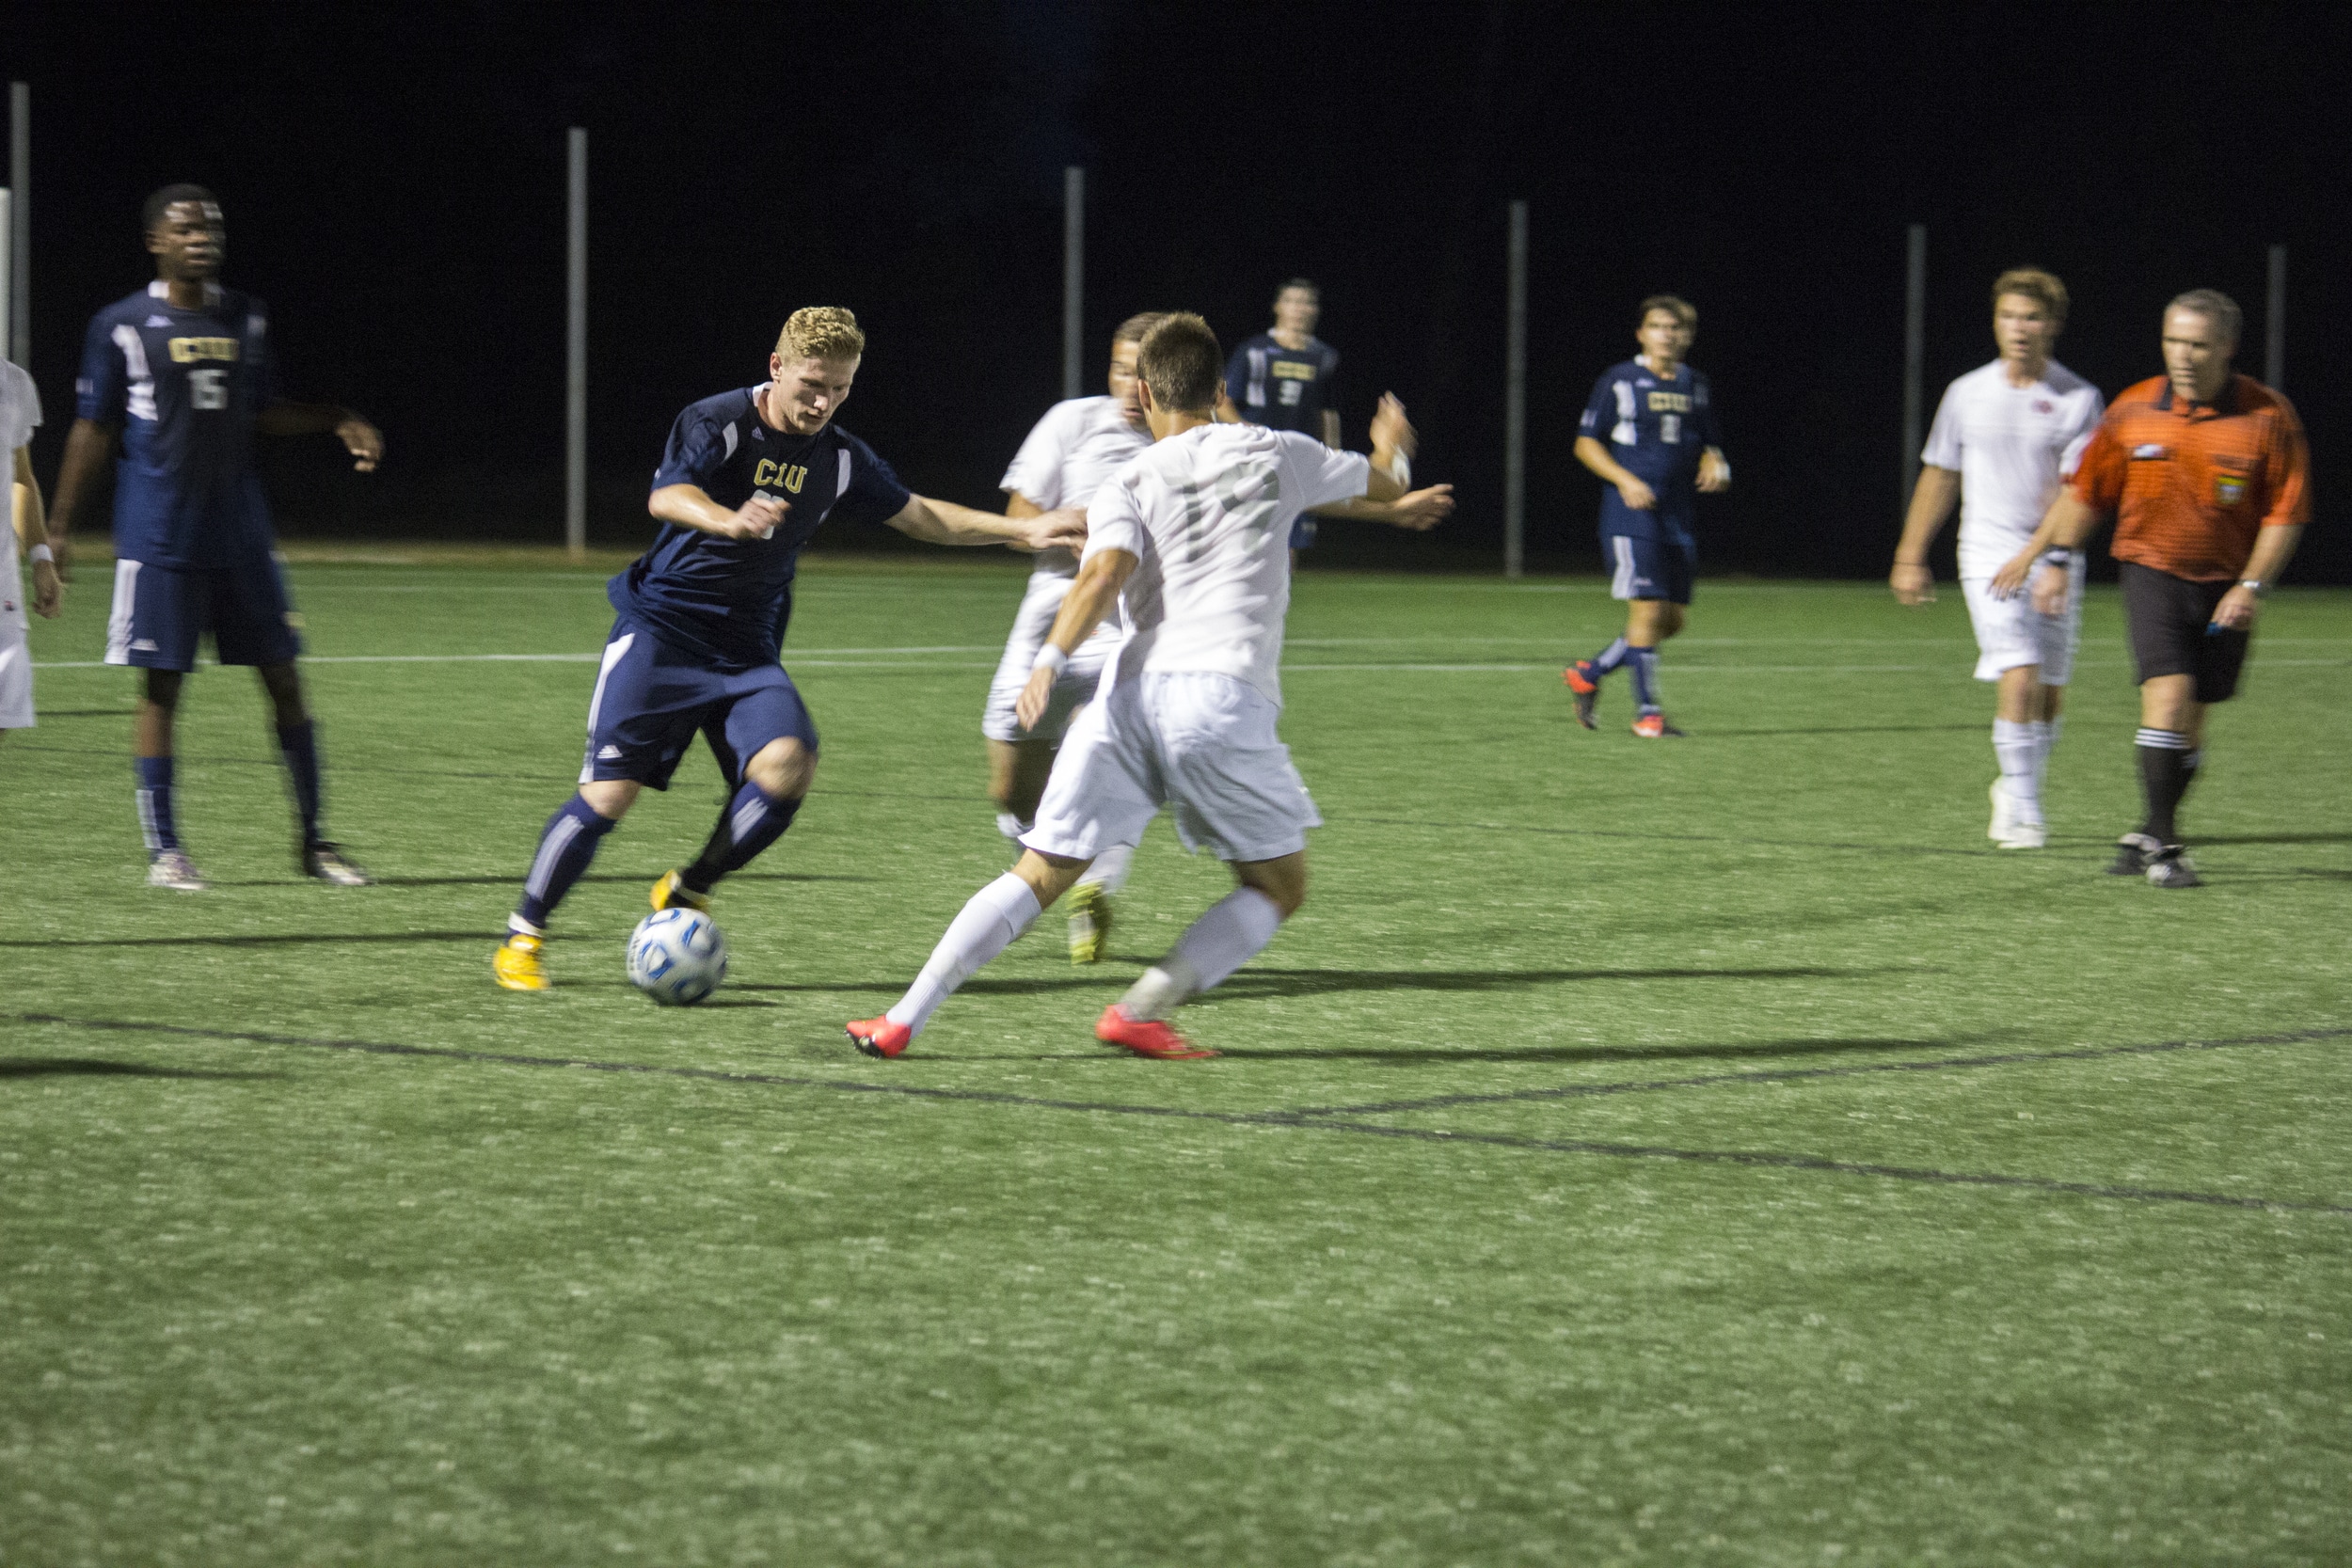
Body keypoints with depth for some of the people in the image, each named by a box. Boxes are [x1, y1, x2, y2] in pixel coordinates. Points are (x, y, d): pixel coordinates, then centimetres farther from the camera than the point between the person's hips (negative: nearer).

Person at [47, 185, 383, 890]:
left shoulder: (246, 319, 9)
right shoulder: (121, 327, -4)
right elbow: (93, 433, 0)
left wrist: (337, 422, 6)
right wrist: (55, 534, -4)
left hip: (240, 533, 4)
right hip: (159, 538, -4)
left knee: (283, 678, 4)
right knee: (161, 688, -2)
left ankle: (312, 838, 13)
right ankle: (163, 850, 7)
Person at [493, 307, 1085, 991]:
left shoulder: (840, 459, 4)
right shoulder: (718, 423, -13)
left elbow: (921, 516, 19)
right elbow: (666, 496, -32)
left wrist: (1024, 529, 11)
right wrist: (731, 519, -53)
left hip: (747, 653, 4)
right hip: (659, 631, -4)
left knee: (787, 762, -24)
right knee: (609, 794, -12)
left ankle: (686, 895, -3)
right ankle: (522, 938, 7)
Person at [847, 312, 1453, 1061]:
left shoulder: (1128, 486, 13)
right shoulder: (1273, 453, 17)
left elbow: (1105, 571, -9)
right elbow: (1381, 484, 37)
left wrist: (1050, 659, -19)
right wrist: (1388, 449, 60)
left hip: (1130, 692, 2)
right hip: (1223, 693, -2)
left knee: (1040, 876, 7)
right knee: (1279, 885, 14)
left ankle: (902, 1021, 1)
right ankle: (1141, 1012, 2)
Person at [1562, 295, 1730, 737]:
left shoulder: (1695, 386, 13)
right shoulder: (1619, 381, -2)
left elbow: (1708, 446, 22)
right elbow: (1586, 443, -1)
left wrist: (1714, 466, -2)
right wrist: (1625, 480, -14)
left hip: (1678, 518, 6)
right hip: (1631, 517, -6)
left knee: (1672, 620, 6)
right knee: (1648, 609, -13)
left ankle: (1588, 674, 22)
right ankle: (1647, 712, -5)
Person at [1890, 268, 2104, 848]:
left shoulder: (2080, 399, -2)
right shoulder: (1967, 393, 5)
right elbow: (1940, 476, 14)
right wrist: (1910, 557, 15)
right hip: (1989, 554, -1)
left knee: (2049, 693, 6)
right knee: (2019, 676, -17)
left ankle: (2014, 792, 28)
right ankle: (2021, 809, -12)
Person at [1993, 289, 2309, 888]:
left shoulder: (2269, 416, -7)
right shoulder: (2133, 411, -3)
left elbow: (2287, 512, -5)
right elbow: (2086, 491, 9)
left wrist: (2251, 587, -13)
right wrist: (2052, 558, 5)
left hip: (2225, 586, 1)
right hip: (2153, 572, -1)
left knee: (2191, 721, 6)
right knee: (2168, 695, -18)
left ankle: (2147, 837, 24)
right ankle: (2163, 845, -14)